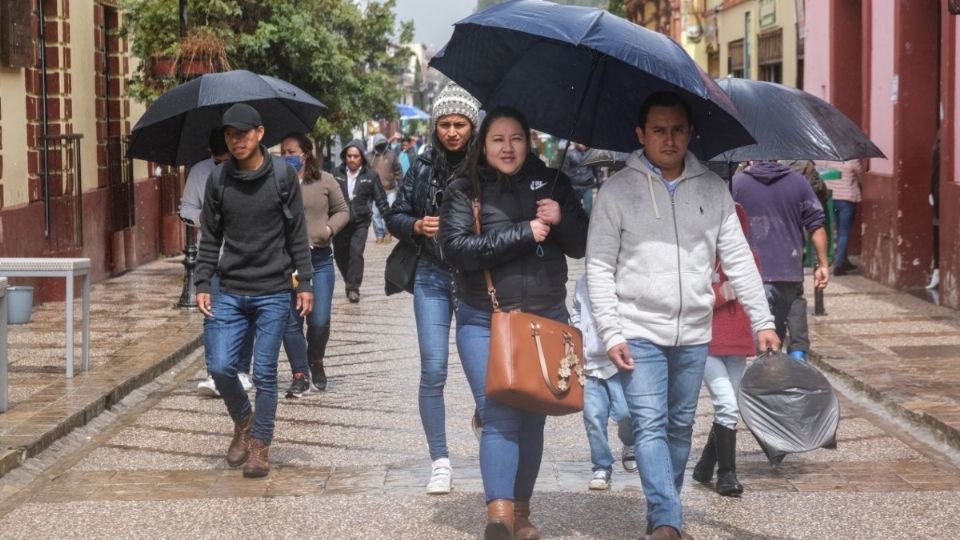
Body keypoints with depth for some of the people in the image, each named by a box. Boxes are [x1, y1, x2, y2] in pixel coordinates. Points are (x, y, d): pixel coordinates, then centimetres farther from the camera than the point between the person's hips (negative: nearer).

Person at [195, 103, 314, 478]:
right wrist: (202, 283, 1)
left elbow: (297, 234, 2)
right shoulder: (218, 180, 3)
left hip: (273, 293, -2)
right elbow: (210, 237, 8)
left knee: (264, 373, -1)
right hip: (230, 292, 2)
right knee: (220, 366, -5)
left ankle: (260, 445, 12)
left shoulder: (283, 176, -2)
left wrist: (305, 282, -2)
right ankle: (243, 423, 23)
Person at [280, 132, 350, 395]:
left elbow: (342, 210, 12)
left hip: (319, 258, 0)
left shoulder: (324, 181, 3)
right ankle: (301, 375, 10)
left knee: (319, 321, 0)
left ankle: (316, 362, 28)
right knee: (291, 321, 0)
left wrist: (330, 228, -7)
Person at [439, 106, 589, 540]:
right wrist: (524, 233, -19)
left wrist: (561, 218, -14)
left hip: (546, 320, 3)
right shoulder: (464, 191, -1)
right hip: (484, 322, -3)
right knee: (499, 416, -14)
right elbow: (456, 248, -15)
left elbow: (581, 245, 7)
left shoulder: (552, 183, 7)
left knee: (532, 418, 10)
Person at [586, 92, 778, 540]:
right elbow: (599, 267, -2)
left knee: (681, 426, 11)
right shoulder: (617, 191, -2)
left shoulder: (713, 189, 7)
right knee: (650, 425, -12)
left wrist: (763, 321, 3)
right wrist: (611, 332, -11)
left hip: (693, 333, 4)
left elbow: (738, 259, 9)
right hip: (639, 330, -3)